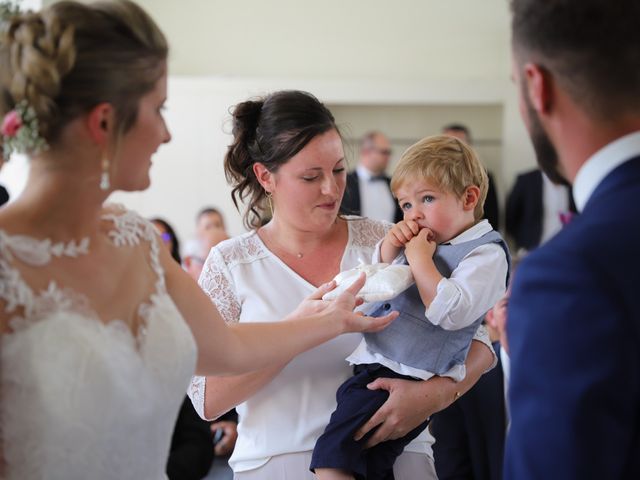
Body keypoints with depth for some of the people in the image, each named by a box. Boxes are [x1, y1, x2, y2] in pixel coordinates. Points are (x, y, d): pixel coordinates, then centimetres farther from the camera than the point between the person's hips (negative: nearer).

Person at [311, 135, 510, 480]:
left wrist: (420, 259, -16)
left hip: (407, 379, -9)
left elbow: (451, 313, -22)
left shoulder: (486, 253, -8)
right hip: (370, 362, 9)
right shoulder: (416, 241, 16)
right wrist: (388, 250, 5)